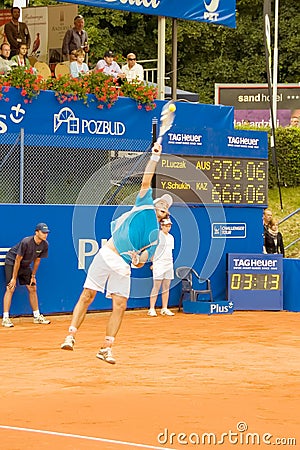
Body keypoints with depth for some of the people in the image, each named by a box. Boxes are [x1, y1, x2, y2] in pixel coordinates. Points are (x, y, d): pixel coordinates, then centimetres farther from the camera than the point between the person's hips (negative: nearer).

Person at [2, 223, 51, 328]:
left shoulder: (44, 245, -12)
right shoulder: (26, 242, -31)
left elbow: (37, 260, 1)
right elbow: (18, 260, -24)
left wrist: (33, 276, 4)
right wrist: (14, 278, -21)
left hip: (25, 266, 7)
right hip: (12, 262, -7)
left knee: (33, 289, 5)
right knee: (10, 288, -16)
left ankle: (37, 316, 15)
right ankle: (5, 318, -17)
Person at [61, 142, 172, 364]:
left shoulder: (155, 235, 15)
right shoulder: (145, 206, 10)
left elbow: (143, 260, 11)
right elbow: (146, 180, 2)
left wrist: (138, 259, -12)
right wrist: (155, 157, -3)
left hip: (124, 266, 3)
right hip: (107, 254, -3)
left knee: (120, 306, -6)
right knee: (87, 295, -6)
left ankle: (106, 348, 0)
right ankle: (71, 335, -1)